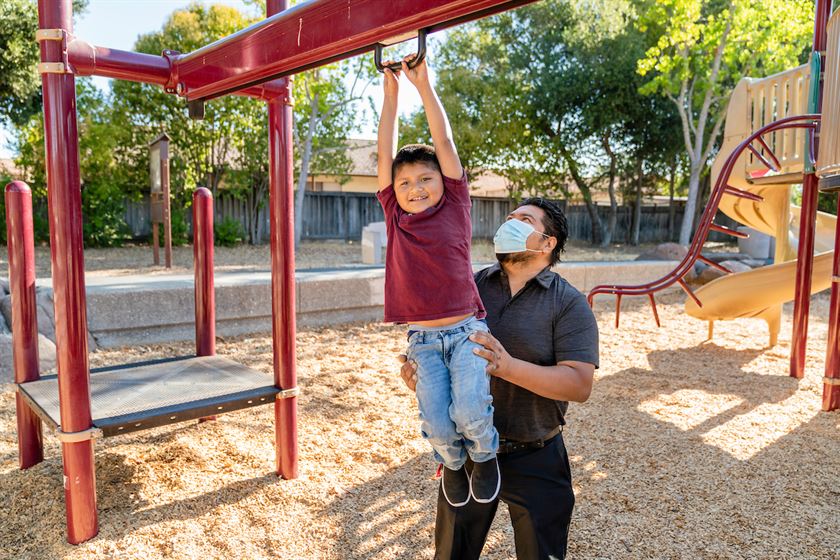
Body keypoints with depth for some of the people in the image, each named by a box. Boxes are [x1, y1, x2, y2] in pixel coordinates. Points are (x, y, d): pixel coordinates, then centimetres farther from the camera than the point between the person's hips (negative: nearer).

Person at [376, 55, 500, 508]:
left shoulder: (455, 207, 2)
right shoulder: (395, 216, 7)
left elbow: (444, 142, -1)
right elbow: (385, 152, 6)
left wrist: (423, 84, 1)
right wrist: (391, 91, 7)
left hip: (466, 331, -2)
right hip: (422, 339, 2)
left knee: (469, 411, -20)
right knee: (437, 427, -8)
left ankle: (484, 453, 16)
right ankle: (452, 461, 28)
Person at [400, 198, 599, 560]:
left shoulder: (569, 304, -11)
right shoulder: (470, 286, 0)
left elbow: (580, 384, -20)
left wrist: (508, 367, -33)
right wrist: (416, 366, -19)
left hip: (535, 461, -3)